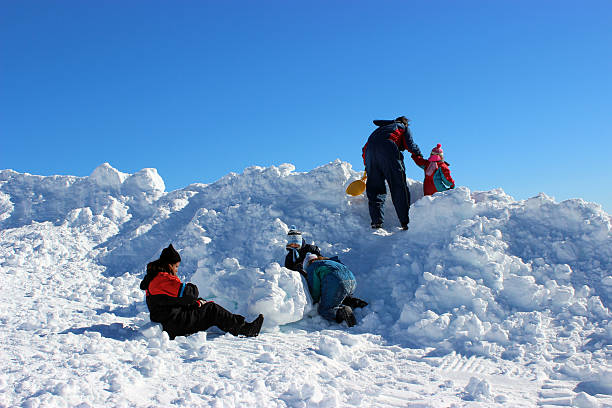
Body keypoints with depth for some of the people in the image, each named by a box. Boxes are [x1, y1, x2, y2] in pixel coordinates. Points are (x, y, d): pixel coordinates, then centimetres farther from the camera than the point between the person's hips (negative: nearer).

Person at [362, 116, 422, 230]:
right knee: (399, 186, -5)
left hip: (370, 148, 5)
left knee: (374, 188, 4)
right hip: (387, 149, -4)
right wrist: (419, 155, 37)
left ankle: (376, 222, -9)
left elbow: (365, 149, 31)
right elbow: (411, 146, 17)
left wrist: (367, 165, 30)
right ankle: (406, 222, -13)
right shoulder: (403, 127, 28)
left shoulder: (381, 128, 40)